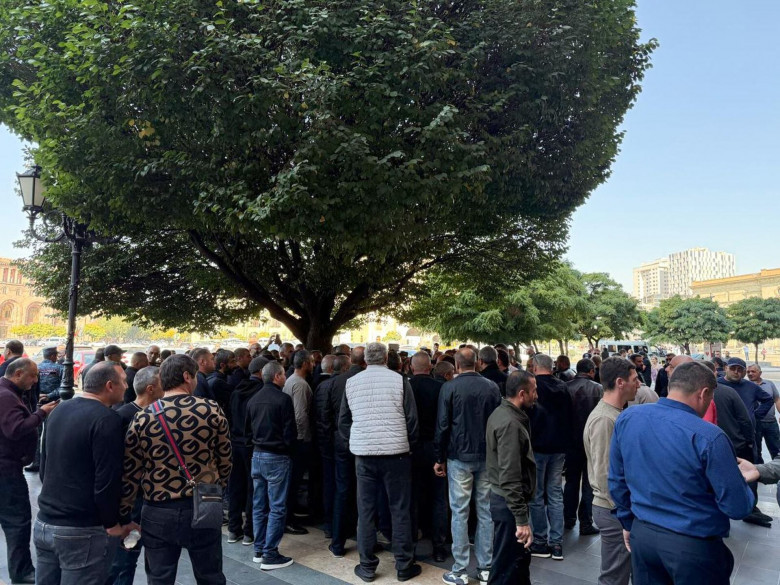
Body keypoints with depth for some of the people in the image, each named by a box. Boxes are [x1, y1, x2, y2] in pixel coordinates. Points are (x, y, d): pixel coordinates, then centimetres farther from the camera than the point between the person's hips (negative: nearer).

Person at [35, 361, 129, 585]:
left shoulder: (58, 411, 8)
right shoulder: (106, 419, -18)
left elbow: (44, 467, 18)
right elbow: (107, 480, -21)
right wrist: (112, 524, -8)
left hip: (44, 523, 8)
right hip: (83, 531, -8)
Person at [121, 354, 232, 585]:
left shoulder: (142, 418, -6)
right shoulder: (211, 410, -9)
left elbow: (129, 473, -4)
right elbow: (225, 459, 1)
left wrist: (123, 516, 8)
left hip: (158, 513, 1)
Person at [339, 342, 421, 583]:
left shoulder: (351, 382, 3)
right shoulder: (399, 380, -6)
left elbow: (343, 421, 8)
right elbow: (412, 419, -4)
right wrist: (407, 445, 11)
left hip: (363, 454, 2)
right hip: (395, 453, -2)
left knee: (366, 511, 11)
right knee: (400, 511, 9)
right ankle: (404, 566, 19)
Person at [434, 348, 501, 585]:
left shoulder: (449, 387, -8)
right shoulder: (492, 387, 0)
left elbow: (442, 426, -8)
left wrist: (440, 458, 2)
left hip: (459, 457, -3)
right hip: (487, 457, 3)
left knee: (459, 512, 4)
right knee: (485, 512, 11)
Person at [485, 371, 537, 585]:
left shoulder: (501, 413, 8)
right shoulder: (510, 423, -24)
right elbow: (510, 477, -27)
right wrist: (522, 519, -24)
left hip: (503, 498, 10)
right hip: (509, 503, -10)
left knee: (520, 557, 22)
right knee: (507, 567, 3)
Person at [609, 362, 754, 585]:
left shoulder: (627, 418, -6)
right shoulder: (708, 437, -22)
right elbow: (738, 507, -14)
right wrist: (740, 480, 7)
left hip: (642, 534, 4)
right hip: (694, 544, -4)